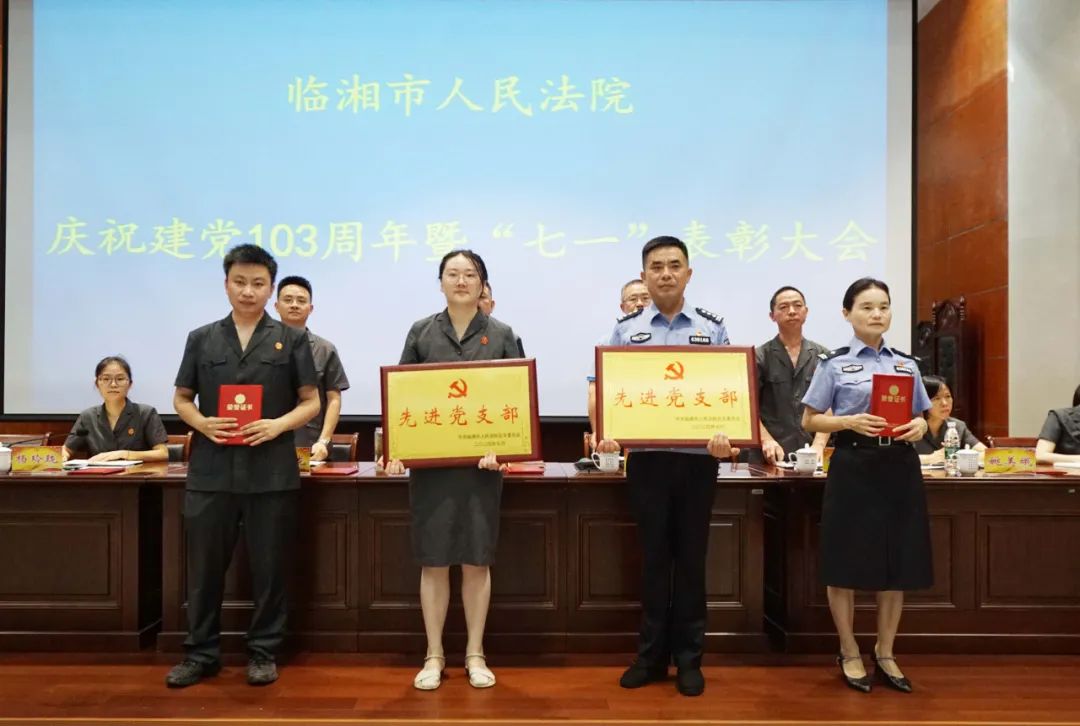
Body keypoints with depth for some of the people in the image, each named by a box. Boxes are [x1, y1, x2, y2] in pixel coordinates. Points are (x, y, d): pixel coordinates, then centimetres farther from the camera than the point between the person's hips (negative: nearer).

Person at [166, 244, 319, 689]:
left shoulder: (291, 340, 3)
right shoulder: (202, 339, 8)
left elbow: (311, 403, 3)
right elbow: (181, 398, 12)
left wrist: (278, 425, -15)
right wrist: (201, 422, -9)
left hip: (272, 472, -1)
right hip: (211, 469, 2)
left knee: (269, 565, 7)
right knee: (205, 564, 9)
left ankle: (263, 652, 22)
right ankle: (201, 652, 25)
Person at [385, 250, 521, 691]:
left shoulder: (502, 335, 4)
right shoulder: (420, 333, 6)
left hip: (481, 460, 0)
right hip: (430, 461, 1)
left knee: (477, 560, 7)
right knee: (433, 561, 6)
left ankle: (474, 654, 22)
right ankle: (434, 655, 20)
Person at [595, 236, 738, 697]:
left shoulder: (712, 329, 3)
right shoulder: (626, 330, 3)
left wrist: (725, 437, -17)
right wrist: (605, 432, -16)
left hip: (698, 458, 0)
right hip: (646, 458, 0)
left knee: (691, 558, 9)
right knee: (653, 557, 9)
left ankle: (688, 658, 23)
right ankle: (651, 654, 24)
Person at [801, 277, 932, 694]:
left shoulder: (907, 364, 11)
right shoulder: (834, 364, -1)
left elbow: (921, 417, 16)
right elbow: (810, 421, -1)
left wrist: (919, 427, -7)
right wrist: (851, 421, -17)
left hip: (900, 467, 4)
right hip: (853, 467, -4)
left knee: (898, 565, 9)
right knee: (846, 564, 2)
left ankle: (885, 654, 26)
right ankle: (849, 654, 20)